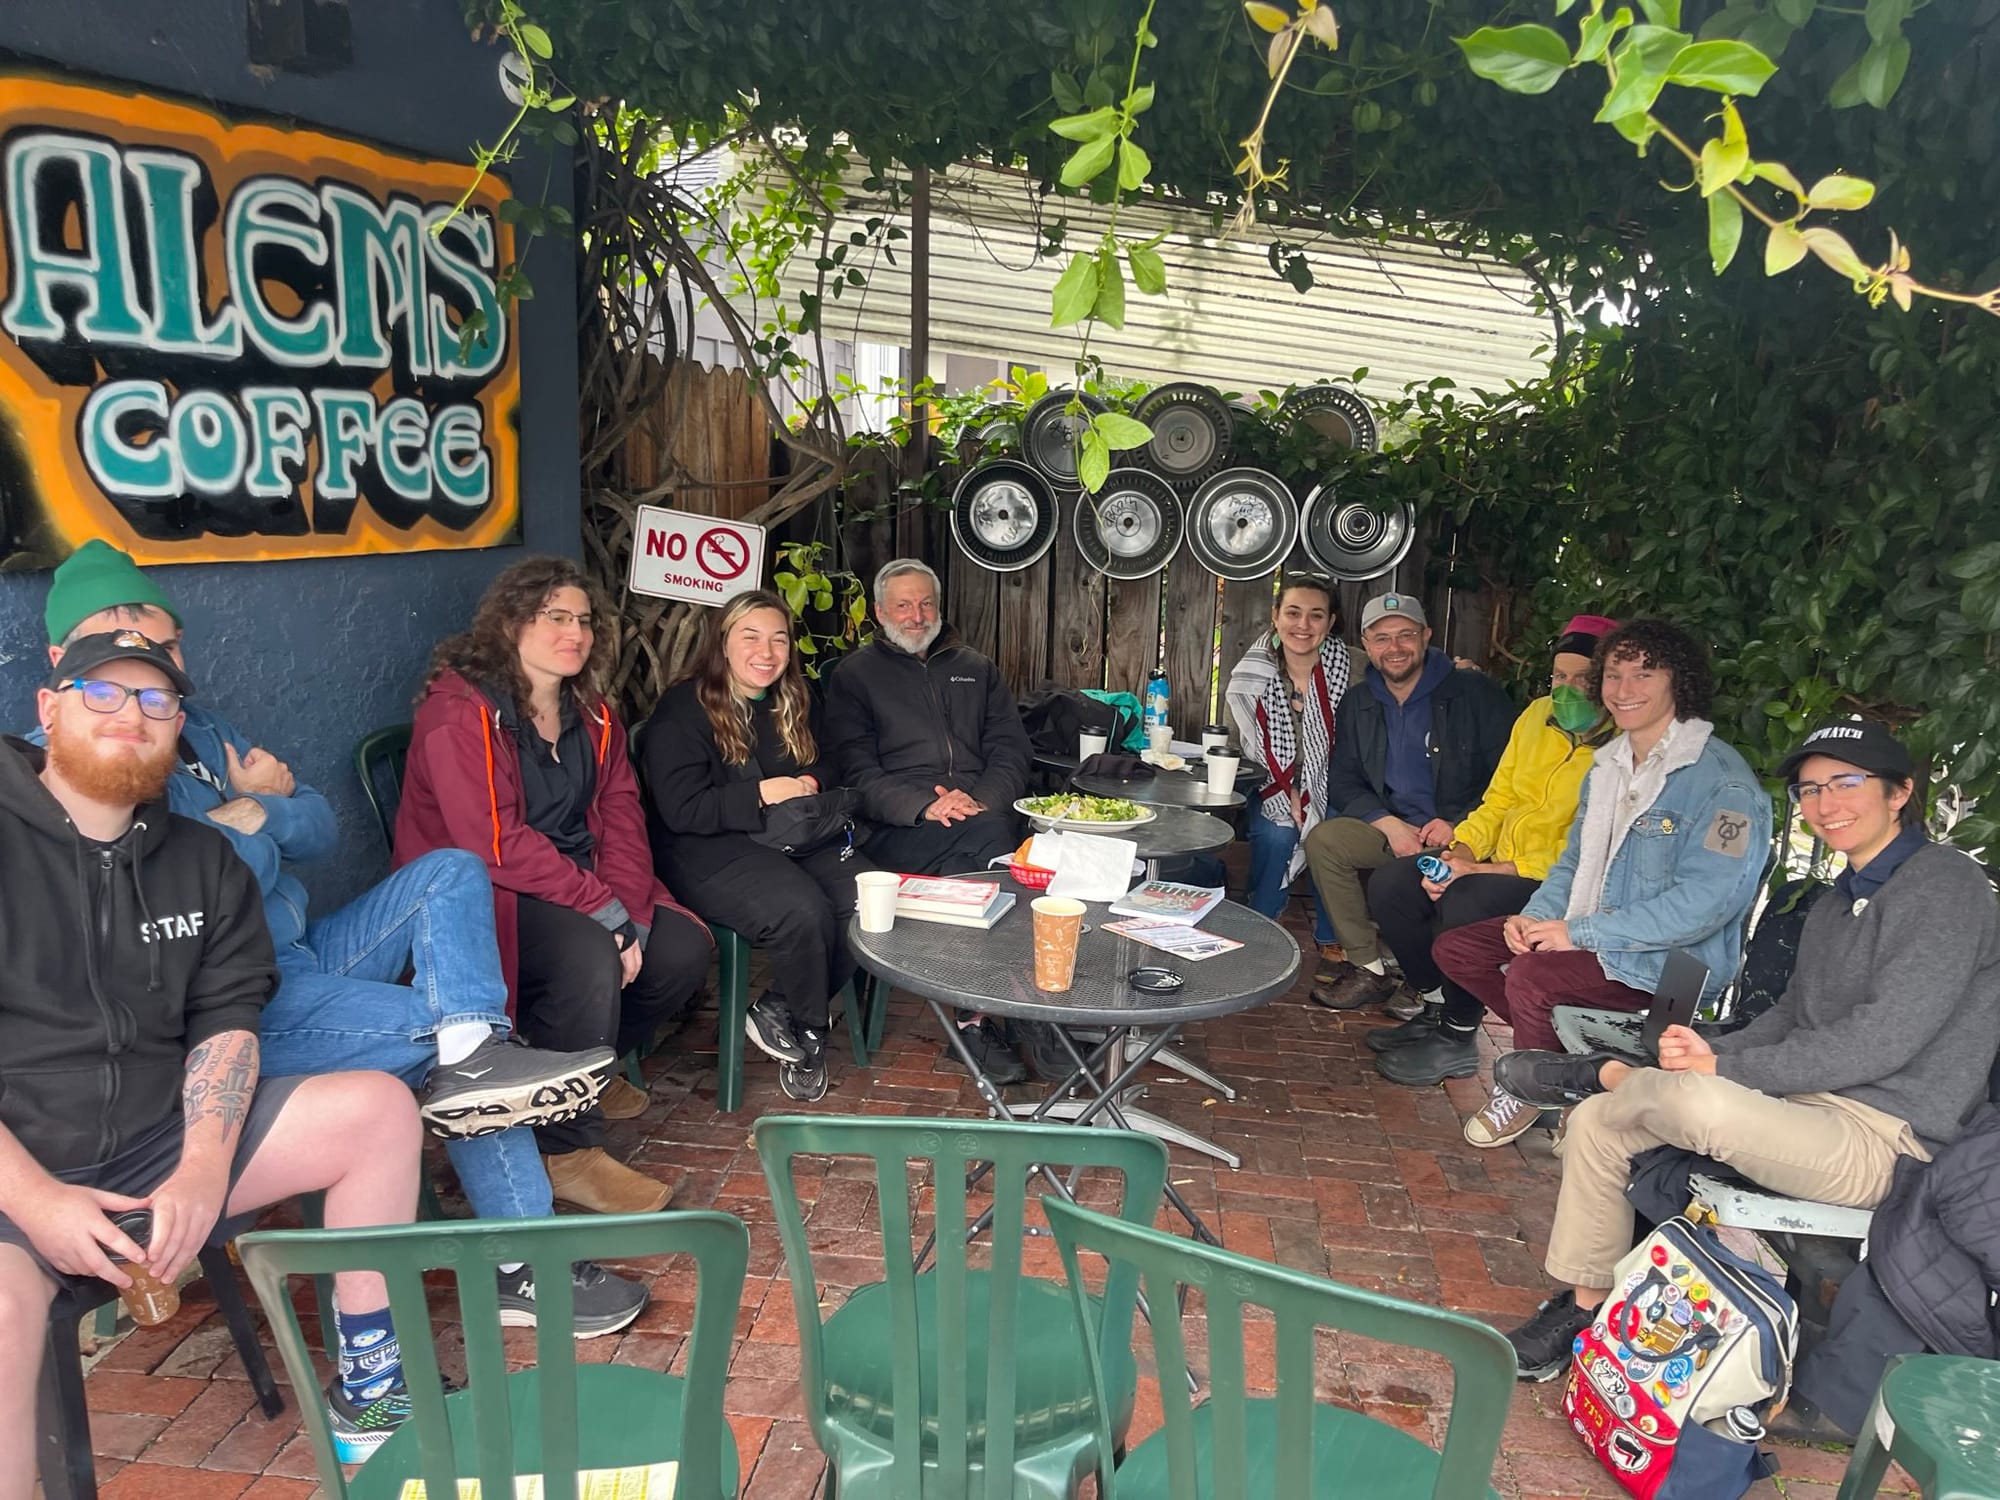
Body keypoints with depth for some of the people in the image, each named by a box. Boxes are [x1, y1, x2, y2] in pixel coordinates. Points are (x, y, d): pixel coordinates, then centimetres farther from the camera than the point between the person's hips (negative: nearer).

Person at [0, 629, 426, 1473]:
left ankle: (367, 1388, 1)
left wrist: (203, 1167, -13)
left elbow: (226, 1018, 2)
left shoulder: (202, 859, 9)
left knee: (379, 1108, -8)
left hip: (163, 1141, 6)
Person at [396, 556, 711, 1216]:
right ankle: (569, 1153, -15)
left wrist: (630, 911, -14)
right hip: (481, 895, -7)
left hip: (579, 886, 8)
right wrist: (603, 910, -24)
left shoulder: (592, 714, 10)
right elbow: (494, 844, -23)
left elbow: (620, 812, 3)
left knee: (683, 948, -13)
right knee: (590, 958, -32)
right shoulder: (460, 713, -15)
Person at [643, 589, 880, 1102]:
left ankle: (780, 1013, -2)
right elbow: (681, 810, -13)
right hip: (712, 852, -6)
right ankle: (809, 1031, -3)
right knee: (803, 913, -33)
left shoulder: (795, 703, 17)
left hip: (798, 839, 7)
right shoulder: (683, 710, -5)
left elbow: (824, 770, 26)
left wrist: (811, 784, 1)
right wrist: (761, 794, -17)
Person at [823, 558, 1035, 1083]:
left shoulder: (974, 668, 25)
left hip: (982, 815, 3)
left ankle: (977, 1018, -26)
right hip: (897, 830, -3)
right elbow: (856, 770, 1)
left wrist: (981, 799, -8)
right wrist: (925, 807, -16)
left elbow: (1012, 749, 15)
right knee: (988, 843, -34)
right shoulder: (854, 675, 14)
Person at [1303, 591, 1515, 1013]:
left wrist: (1459, 825, -18)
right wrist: (1390, 825, -10)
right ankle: (1368, 967, -14)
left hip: (1465, 836, -5)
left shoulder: (1474, 691, -3)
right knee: (1322, 840, -21)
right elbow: (1342, 782, 7)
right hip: (1394, 831, 5)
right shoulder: (1356, 703, 12)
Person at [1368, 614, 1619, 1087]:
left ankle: (1457, 1039, -10)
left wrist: (1482, 870, -22)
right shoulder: (1538, 714, 9)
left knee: (1464, 903, -33)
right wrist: (1462, 850, -5)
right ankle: (1437, 1007, 10)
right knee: (1389, 885, -7)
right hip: (1496, 861, 8)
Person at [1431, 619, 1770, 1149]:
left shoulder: (1722, 781, -17)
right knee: (1454, 948, 1)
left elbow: (1705, 900, -25)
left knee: (1529, 979, -30)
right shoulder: (1609, 764, 12)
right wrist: (1537, 915, -2)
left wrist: (1580, 933, -24)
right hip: (1590, 933, 9)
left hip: (1671, 958, -9)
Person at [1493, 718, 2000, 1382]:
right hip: (1810, 1109, 9)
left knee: (1693, 1098, -35)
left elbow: (1883, 1040, -21)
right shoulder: (1843, 897, 18)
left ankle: (1604, 1074, -1)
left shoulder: (1944, 884, -12)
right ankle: (1583, 1310, 11)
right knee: (1595, 1124, 0)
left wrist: (1720, 1068, -19)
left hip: (1884, 1140, -9)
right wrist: (1710, 1053, -5)